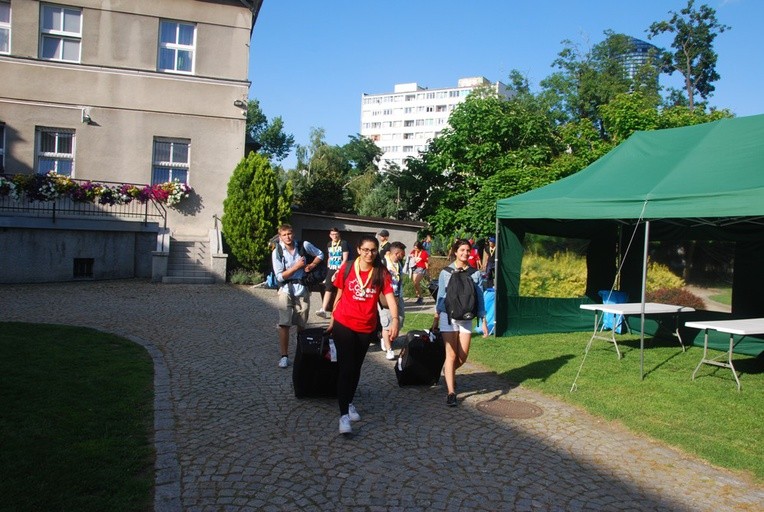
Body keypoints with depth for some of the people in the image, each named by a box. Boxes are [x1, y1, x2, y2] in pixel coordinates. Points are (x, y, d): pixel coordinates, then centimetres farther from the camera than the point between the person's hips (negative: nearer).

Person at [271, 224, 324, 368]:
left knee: (301, 324, 12)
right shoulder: (277, 252, -9)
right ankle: (284, 356, -3)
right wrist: (297, 266, -19)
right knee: (284, 323, -10)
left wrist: (312, 265, -8)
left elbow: (320, 254, 10)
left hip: (302, 290, 2)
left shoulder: (304, 246, -6)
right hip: (286, 290, -1)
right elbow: (280, 277, -11)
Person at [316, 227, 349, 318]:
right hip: (331, 270, 4)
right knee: (328, 289, -7)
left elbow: (345, 259, -10)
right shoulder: (329, 244, 14)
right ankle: (323, 310, -13)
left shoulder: (343, 243, -4)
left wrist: (338, 270, -16)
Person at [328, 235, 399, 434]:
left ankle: (349, 402, 38)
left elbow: (390, 297, -16)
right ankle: (343, 415, -4)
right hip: (344, 325, -2)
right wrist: (332, 320, 10)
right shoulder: (347, 268, -6)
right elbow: (339, 295, 4)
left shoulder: (382, 273, -7)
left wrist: (395, 319, -32)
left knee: (356, 367, 17)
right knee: (346, 367, -7)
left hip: (367, 327, 2)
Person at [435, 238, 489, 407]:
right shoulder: (445, 273, -1)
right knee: (451, 355, -4)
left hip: (466, 318, 2)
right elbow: (440, 296, 6)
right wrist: (436, 318, 7)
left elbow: (479, 298, 5)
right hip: (448, 317, -2)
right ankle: (451, 393, 1)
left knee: (463, 357, 3)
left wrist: (483, 321, 3)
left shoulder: (475, 274, 3)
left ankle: (447, 370, 36)